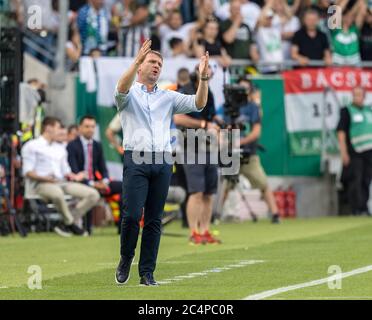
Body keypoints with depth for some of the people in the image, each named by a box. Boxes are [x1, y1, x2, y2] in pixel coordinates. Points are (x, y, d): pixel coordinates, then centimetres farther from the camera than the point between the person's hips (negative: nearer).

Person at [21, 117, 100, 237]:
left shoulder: (60, 148, 30)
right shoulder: (32, 146, 7)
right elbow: (28, 172, -2)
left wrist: (72, 176, 4)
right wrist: (45, 178, -19)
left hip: (62, 182, 7)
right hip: (42, 184, -7)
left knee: (93, 194, -15)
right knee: (57, 193, -44)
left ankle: (66, 224, -17)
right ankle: (71, 223, -21)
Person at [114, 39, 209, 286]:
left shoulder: (168, 97, 18)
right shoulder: (130, 94, 7)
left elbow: (198, 103, 6)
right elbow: (122, 88, -18)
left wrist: (204, 77, -10)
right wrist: (137, 60, -32)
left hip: (163, 162, 3)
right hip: (136, 160, -3)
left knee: (154, 220, 2)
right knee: (132, 215, -11)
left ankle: (147, 273, 6)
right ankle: (126, 260, 12)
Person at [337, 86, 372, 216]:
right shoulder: (347, 111, 0)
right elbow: (341, 132, -5)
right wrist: (343, 152, -12)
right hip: (354, 153, -5)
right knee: (355, 181, -10)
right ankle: (357, 209, -11)